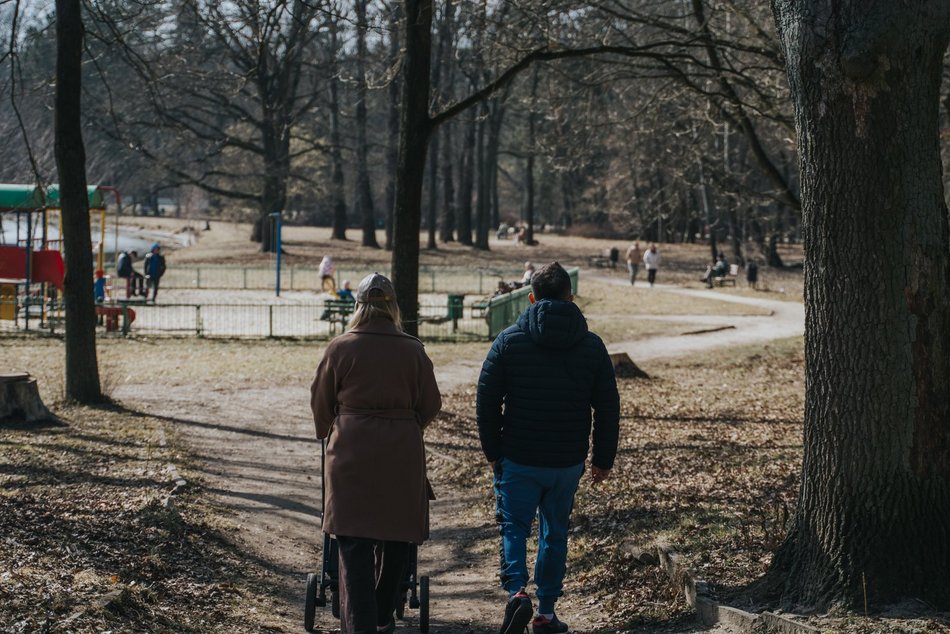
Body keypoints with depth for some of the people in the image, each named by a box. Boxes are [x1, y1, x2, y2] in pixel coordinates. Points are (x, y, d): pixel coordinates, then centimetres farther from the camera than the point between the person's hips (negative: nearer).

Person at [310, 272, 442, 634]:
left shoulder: (340, 349, -4)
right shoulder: (413, 351, -1)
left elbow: (320, 404, 5)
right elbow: (430, 405, 6)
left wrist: (328, 434, 25)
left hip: (351, 455, -2)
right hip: (402, 455, 2)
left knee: (354, 544, -1)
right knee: (395, 541, 16)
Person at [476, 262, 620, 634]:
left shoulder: (509, 341, -6)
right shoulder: (592, 346, -1)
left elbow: (486, 403, -4)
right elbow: (608, 408, 3)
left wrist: (493, 452, 7)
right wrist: (603, 459, 11)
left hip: (518, 460, -2)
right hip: (568, 463, 2)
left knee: (514, 526, 9)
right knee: (555, 532, 14)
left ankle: (516, 589, -15)